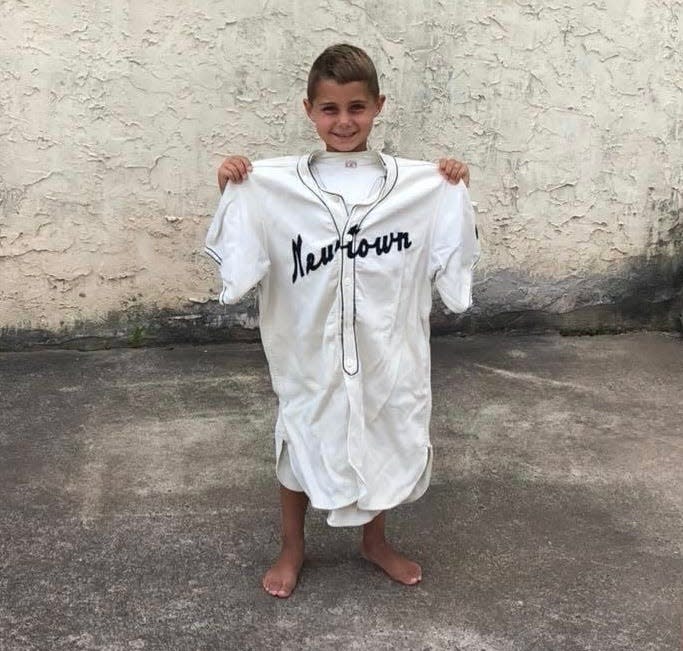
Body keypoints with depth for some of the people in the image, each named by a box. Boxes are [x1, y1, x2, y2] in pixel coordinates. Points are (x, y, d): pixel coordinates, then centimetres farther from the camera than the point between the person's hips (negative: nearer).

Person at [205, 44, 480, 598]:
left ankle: (375, 540, 44)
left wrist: (457, 194, -7)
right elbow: (237, 257, -2)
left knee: (381, 441, 18)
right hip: (308, 350, -1)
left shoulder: (418, 184, -4)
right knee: (301, 443, 14)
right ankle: (292, 549, 39)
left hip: (385, 348, 2)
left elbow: (448, 260, 3)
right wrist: (231, 191, -13)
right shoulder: (275, 184, -8)